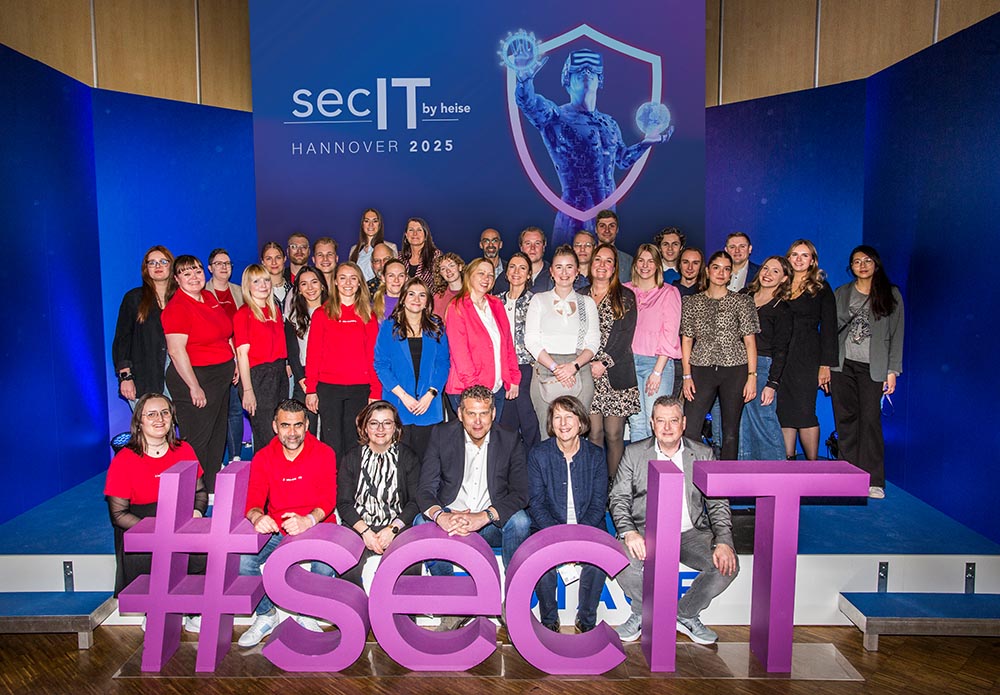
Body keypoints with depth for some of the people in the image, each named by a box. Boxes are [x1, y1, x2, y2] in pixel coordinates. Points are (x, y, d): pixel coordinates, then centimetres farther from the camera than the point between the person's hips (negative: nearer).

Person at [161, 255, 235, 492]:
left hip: (221, 375, 9)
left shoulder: (209, 297, 9)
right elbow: (176, 351, -21)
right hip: (194, 377, -9)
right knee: (197, 441, -2)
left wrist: (235, 362, 16)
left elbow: (225, 334, 22)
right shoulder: (176, 308, -16)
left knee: (217, 435, 17)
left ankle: (213, 488, 30)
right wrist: (194, 387, -22)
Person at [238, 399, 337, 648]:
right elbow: (253, 500, -7)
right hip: (275, 530, 3)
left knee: (327, 562, -32)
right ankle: (265, 615, 4)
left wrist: (308, 520, -35)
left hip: (316, 528, -3)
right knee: (240, 559, -22)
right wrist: (257, 516, -33)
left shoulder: (323, 453, -5)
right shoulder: (263, 458, 3)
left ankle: (308, 616, -2)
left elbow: (328, 499, -13)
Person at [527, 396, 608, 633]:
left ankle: (586, 619, -6)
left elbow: (598, 504, 0)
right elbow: (536, 503, -4)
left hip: (587, 527, 1)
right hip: (548, 527, 0)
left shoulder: (595, 455, 4)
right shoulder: (538, 454, 1)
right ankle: (549, 620, -6)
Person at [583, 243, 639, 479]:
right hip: (586, 372, 2)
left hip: (616, 374, -1)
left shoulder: (625, 296, 7)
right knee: (594, 433, -3)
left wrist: (604, 363, -11)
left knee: (614, 434, -3)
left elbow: (626, 334, -2)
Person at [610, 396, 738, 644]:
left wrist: (724, 542, -14)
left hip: (690, 532, 1)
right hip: (647, 530, -1)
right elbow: (619, 498, 1)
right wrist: (628, 532, -18)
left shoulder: (703, 454, 7)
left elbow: (718, 504, 3)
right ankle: (641, 613, 2)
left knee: (727, 565, -22)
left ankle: (685, 615, 4)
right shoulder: (634, 453, 5)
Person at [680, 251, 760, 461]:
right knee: (689, 430, -8)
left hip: (735, 369, -1)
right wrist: (687, 376, 0)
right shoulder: (692, 302, 9)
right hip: (701, 369, 1)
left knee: (730, 430, 4)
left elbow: (750, 341, 3)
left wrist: (752, 376, -5)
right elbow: (686, 341, 8)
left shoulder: (742, 301, 5)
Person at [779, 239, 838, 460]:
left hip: (807, 357, -3)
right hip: (780, 357, 3)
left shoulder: (821, 289, 6)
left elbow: (829, 328, 2)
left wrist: (826, 364, -7)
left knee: (804, 411, -6)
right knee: (784, 411, 3)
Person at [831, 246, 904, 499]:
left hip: (872, 368, -2)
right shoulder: (841, 293, 10)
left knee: (870, 420, -6)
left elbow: (897, 335, 4)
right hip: (842, 365, 2)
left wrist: (892, 371, -2)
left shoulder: (891, 295, 5)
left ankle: (873, 481, 1)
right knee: (845, 420, 3)